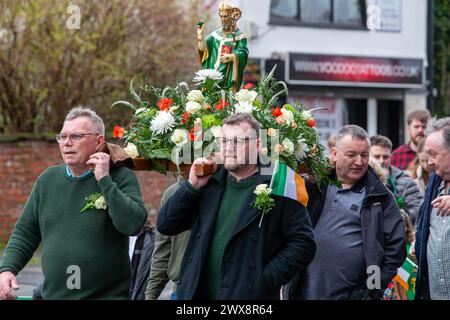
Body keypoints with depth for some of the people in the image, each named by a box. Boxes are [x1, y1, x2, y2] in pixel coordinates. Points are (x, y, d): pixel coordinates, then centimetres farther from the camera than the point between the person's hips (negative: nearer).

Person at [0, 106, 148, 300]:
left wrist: (105, 181, -18)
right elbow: (25, 233, 12)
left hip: (108, 294, -4)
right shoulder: (48, 179, 8)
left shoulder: (121, 177, -5)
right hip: (53, 294, 4)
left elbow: (133, 224, -20)